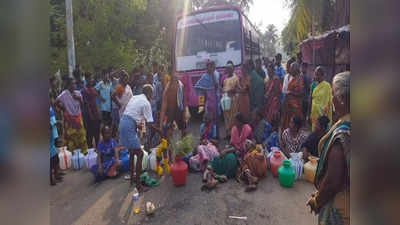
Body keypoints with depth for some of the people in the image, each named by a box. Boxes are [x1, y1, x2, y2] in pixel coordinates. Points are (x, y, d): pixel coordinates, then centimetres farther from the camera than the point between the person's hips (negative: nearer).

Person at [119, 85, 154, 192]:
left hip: (123, 122, 9)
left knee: (132, 152, 21)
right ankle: (138, 185, -2)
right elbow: (149, 124, -9)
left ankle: (132, 178, 34)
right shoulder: (146, 103, -8)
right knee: (139, 154, -5)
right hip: (129, 127, -9)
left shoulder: (134, 97, 17)